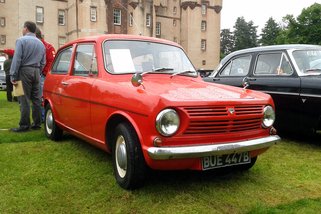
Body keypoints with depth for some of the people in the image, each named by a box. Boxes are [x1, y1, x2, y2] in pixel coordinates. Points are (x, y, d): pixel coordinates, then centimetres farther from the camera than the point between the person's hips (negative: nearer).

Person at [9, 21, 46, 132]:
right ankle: (37, 123, 14)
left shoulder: (21, 40, -6)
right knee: (36, 99, 9)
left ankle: (24, 125, -2)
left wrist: (13, 76, -11)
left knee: (24, 99, -4)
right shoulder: (41, 43, 15)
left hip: (25, 71, -6)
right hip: (36, 72, 6)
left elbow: (16, 59, -12)